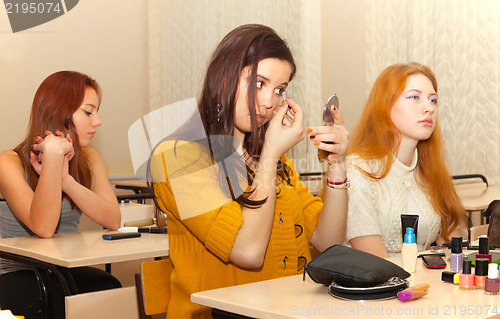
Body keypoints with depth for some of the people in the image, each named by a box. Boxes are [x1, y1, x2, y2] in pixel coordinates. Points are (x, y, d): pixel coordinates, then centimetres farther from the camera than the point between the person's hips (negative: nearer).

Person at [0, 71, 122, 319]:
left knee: (108, 287, -28)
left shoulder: (90, 161, 7)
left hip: (67, 273, 4)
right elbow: (43, 227, -25)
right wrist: (53, 155, -28)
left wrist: (65, 179, -22)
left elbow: (113, 220, -10)